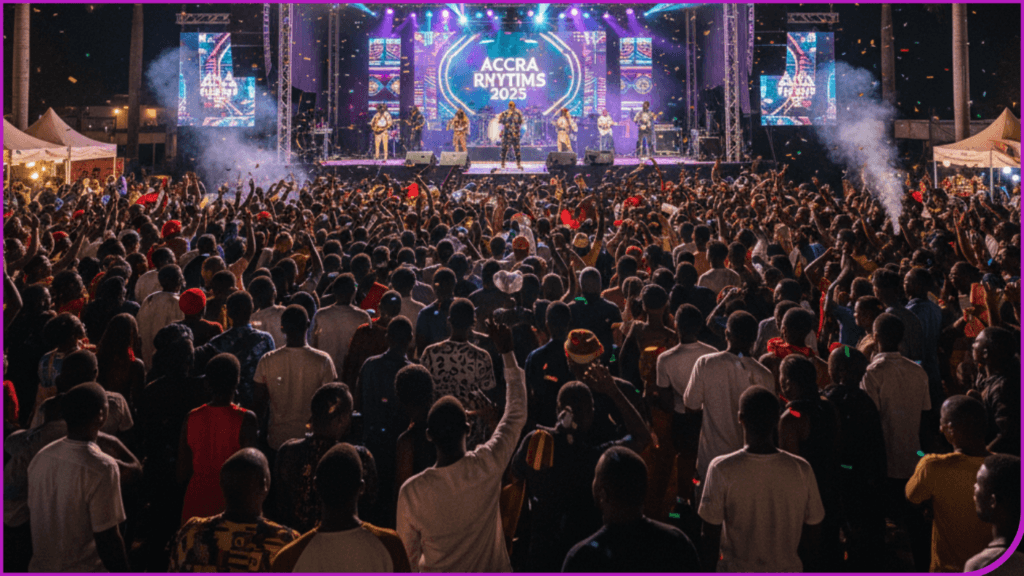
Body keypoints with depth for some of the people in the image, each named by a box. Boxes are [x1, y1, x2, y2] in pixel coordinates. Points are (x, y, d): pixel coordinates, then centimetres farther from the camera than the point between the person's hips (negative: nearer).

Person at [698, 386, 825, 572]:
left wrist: (707, 572, 2)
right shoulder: (801, 469, -12)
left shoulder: (721, 469, -19)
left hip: (737, 571, -2)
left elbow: (711, 535, -12)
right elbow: (811, 529, -1)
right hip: (787, 570, 2)